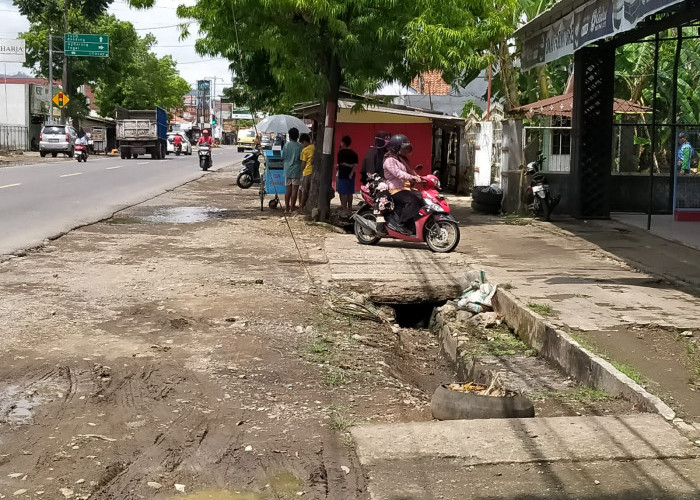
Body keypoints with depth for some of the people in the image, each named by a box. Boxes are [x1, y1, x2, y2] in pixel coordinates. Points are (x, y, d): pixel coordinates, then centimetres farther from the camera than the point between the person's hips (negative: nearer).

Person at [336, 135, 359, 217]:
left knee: (343, 194, -4)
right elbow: (355, 164, 0)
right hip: (351, 176, 6)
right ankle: (349, 210, 17)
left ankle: (344, 210, -7)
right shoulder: (353, 153, 8)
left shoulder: (341, 152, -9)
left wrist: (348, 165, -1)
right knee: (350, 193, 11)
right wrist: (351, 173, -7)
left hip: (342, 175, -6)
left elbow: (340, 163, -12)